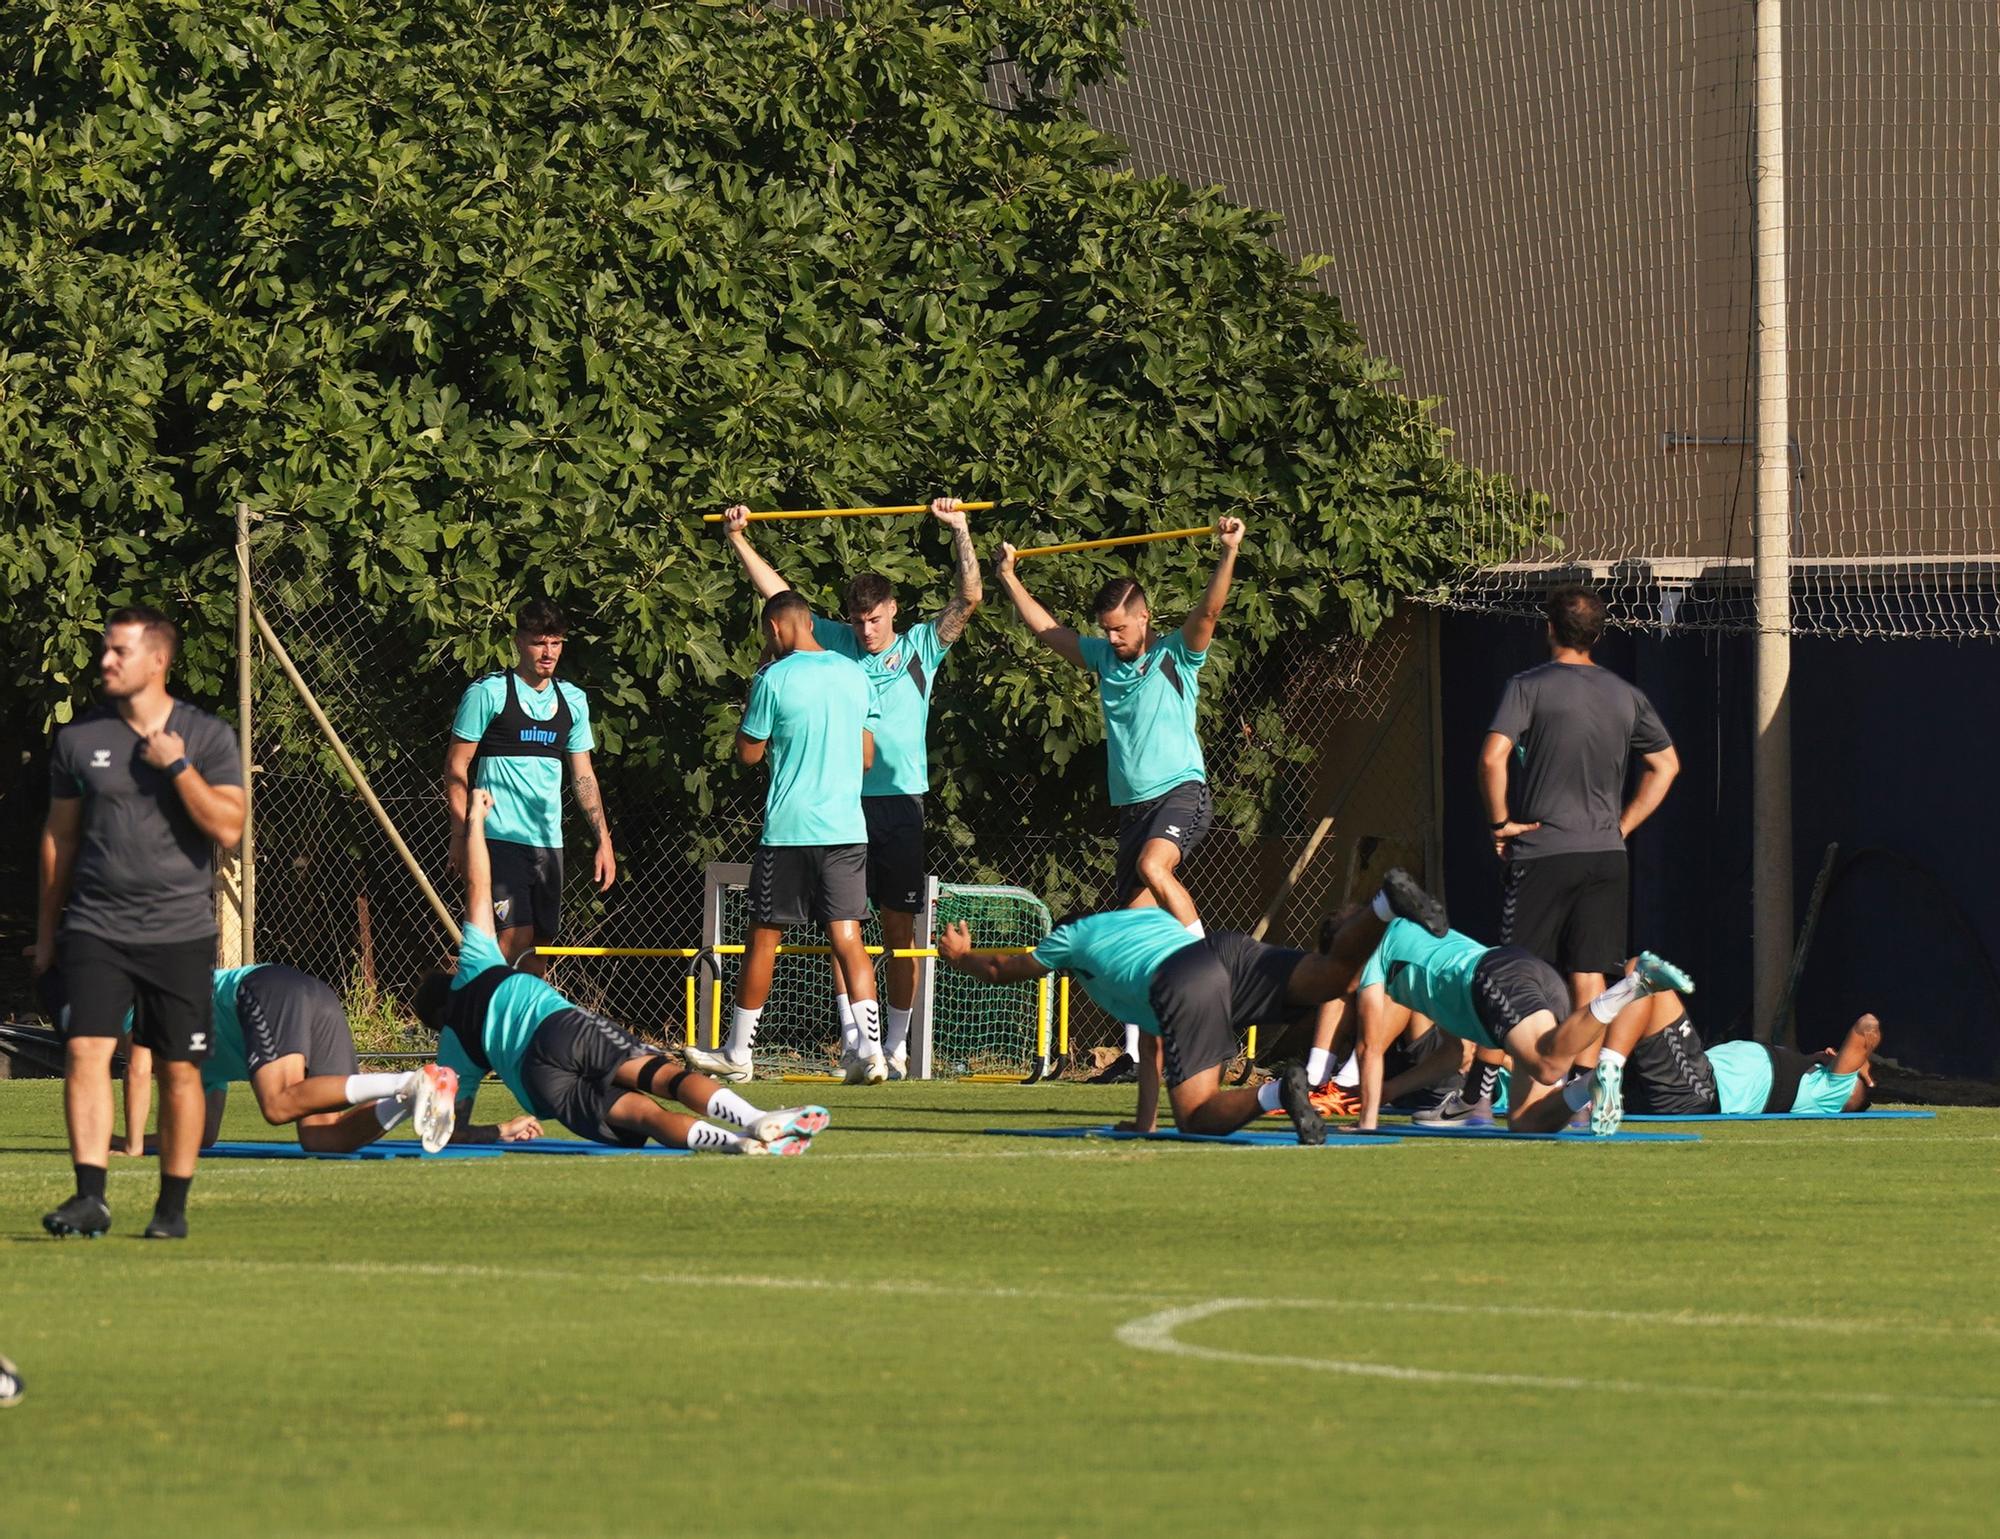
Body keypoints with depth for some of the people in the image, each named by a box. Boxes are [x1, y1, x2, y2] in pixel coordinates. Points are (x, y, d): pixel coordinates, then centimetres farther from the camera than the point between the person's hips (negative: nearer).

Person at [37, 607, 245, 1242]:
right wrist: (47, 927, 17)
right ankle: (90, 1197, -18)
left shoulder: (207, 737, 1)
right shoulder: (79, 737, 7)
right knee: (86, 1051, -15)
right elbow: (59, 834, 15)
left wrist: (177, 767, -16)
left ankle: (173, 1206, 13)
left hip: (180, 932, -1)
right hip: (95, 928, 1)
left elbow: (228, 828, -8)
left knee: (178, 1070, 3)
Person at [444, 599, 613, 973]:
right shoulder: (488, 693, -4)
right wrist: (460, 836, -9)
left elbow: (583, 775, 19)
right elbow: (456, 766, -2)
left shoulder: (572, 700, 13)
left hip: (548, 843, 6)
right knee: (515, 939, -17)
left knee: (540, 946, 4)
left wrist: (604, 841, 12)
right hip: (499, 840, -6)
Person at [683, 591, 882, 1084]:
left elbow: (748, 752, 1)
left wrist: (752, 692, 9)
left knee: (764, 938, 6)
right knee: (847, 937, 2)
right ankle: (869, 1049, -11)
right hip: (846, 827, 4)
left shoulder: (775, 679, -8)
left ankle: (737, 1054, 14)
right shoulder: (854, 675, 8)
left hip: (789, 829, -4)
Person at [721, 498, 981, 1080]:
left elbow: (968, 599, 0)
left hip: (900, 800, -1)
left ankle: (895, 1046, 8)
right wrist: (738, 540, 7)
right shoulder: (835, 644, 9)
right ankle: (852, 1041, -10)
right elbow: (777, 596, 11)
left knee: (900, 927, 3)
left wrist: (960, 531, -10)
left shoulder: (921, 648, 7)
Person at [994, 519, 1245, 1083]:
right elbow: (1045, 629, 25)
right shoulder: (1103, 657, 15)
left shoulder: (1176, 655, -1)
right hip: (1131, 804, 6)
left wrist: (1228, 553, -28)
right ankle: (1135, 1051, 5)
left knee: (1152, 865, -36)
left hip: (1181, 790, -6)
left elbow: (1208, 612, -17)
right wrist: (1009, 579, 26)